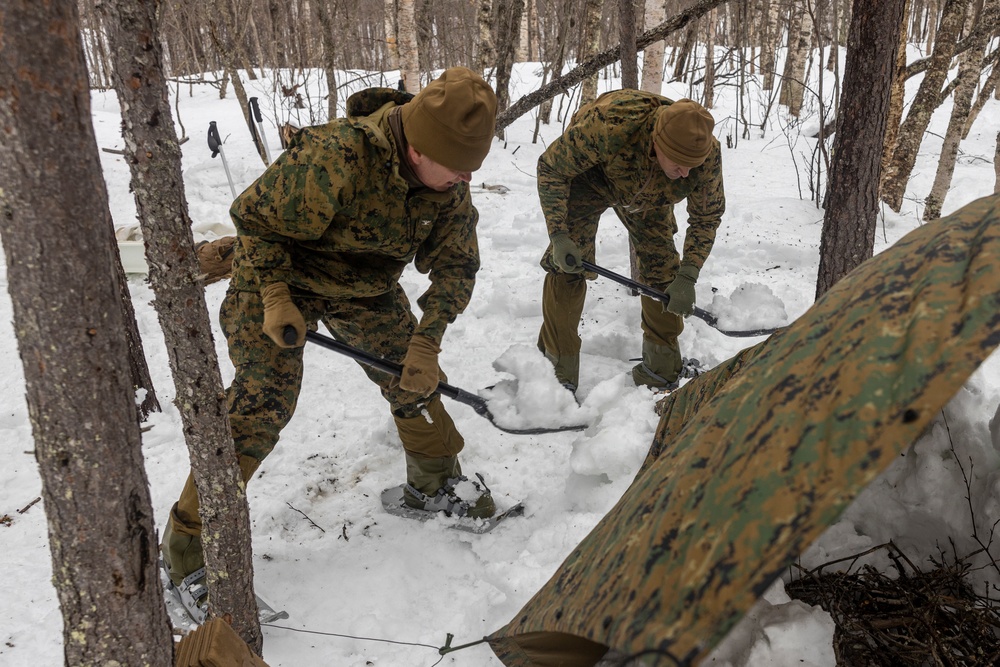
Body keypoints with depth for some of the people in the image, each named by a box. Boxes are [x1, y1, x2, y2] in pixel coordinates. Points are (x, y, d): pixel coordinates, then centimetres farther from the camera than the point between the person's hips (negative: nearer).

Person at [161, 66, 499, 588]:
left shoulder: (449, 182, -16)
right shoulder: (334, 158, -37)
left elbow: (455, 265, -9)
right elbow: (253, 216, -22)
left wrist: (426, 341, -21)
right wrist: (275, 298, -28)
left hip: (368, 288, 6)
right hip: (281, 274, -6)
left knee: (413, 380, 6)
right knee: (262, 402, -15)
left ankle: (436, 484, 30)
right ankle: (190, 537, 1)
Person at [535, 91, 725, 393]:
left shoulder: (708, 154, -33)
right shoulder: (607, 127, -45)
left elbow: (707, 217, -15)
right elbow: (550, 167, -28)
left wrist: (687, 278, -23)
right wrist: (559, 236, -32)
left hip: (648, 195, 3)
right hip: (587, 178, -3)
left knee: (663, 268, -3)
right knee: (567, 267, -14)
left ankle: (661, 371, 14)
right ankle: (557, 375, -1)